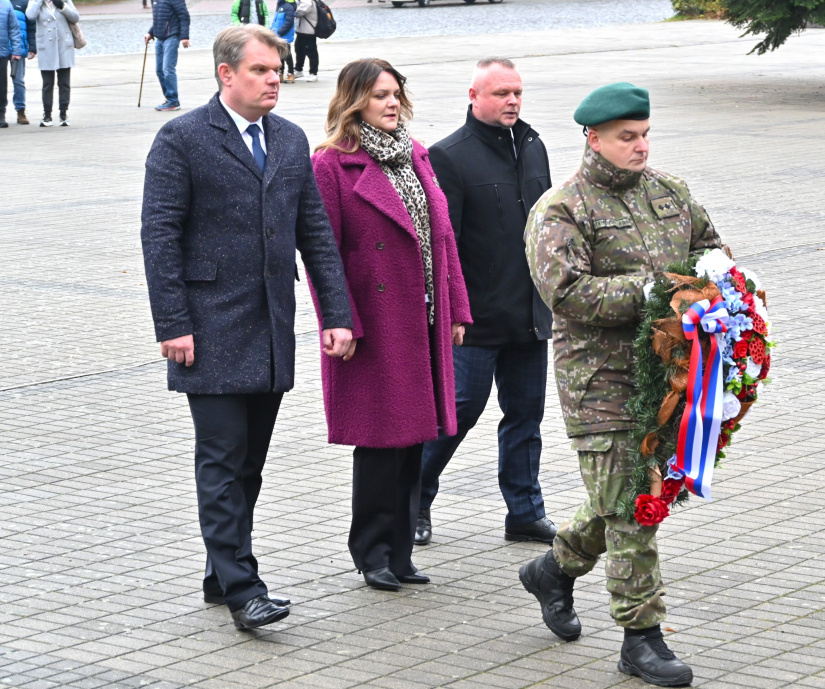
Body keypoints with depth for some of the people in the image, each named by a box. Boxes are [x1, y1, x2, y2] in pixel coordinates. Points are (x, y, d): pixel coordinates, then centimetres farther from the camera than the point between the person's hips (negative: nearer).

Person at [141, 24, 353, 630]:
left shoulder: (291, 140, 12)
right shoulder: (181, 139, -6)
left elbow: (316, 232, 13)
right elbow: (160, 235, -9)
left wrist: (337, 314, 5)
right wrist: (172, 325, -14)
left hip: (272, 331, 6)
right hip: (212, 332, -6)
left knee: (249, 462, 11)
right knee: (222, 460, -7)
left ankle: (223, 576, 21)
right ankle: (242, 590, -7)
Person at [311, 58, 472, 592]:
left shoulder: (415, 156, 14)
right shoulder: (332, 165, -8)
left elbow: (442, 236, 15)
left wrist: (455, 310, 11)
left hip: (423, 323, 7)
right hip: (373, 327, -7)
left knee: (413, 437, 10)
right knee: (380, 440, -2)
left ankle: (399, 552, 19)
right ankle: (373, 553, 11)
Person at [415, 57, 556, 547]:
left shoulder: (532, 147, 12)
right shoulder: (449, 156, -10)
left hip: (530, 316, 6)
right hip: (477, 319, -6)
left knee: (526, 414, 11)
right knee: (458, 411, -2)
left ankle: (526, 512, 20)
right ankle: (415, 502, 16)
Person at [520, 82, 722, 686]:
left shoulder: (670, 192, 12)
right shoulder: (560, 211, -8)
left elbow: (709, 247, 24)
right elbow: (567, 291, -20)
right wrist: (648, 290, -25)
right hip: (601, 376, -7)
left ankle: (556, 569, 40)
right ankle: (641, 637, 1)